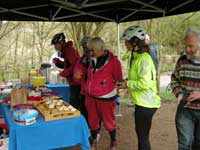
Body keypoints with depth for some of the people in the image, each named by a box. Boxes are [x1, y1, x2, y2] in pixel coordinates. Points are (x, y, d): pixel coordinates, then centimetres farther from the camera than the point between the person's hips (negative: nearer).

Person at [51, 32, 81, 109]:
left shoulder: (70, 49, -15)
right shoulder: (66, 50, 15)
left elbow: (74, 66, -23)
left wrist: (62, 73, -14)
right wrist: (57, 62, 6)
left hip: (76, 83, -10)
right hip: (73, 83, 10)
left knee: (74, 105, -6)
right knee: (74, 104, 17)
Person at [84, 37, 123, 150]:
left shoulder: (113, 60, -12)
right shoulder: (93, 60, 7)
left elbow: (118, 79, -6)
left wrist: (112, 90, -7)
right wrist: (86, 89, 16)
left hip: (105, 97, -5)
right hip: (90, 96, 6)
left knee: (108, 121, 9)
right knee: (93, 120, 15)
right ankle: (94, 141, 35)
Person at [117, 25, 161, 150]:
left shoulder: (143, 59, -21)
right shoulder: (137, 56, 10)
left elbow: (145, 84, -27)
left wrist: (127, 84, -16)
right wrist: (125, 81, 6)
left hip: (146, 103, -10)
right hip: (142, 102, 10)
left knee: (143, 137, 3)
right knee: (140, 133, 24)